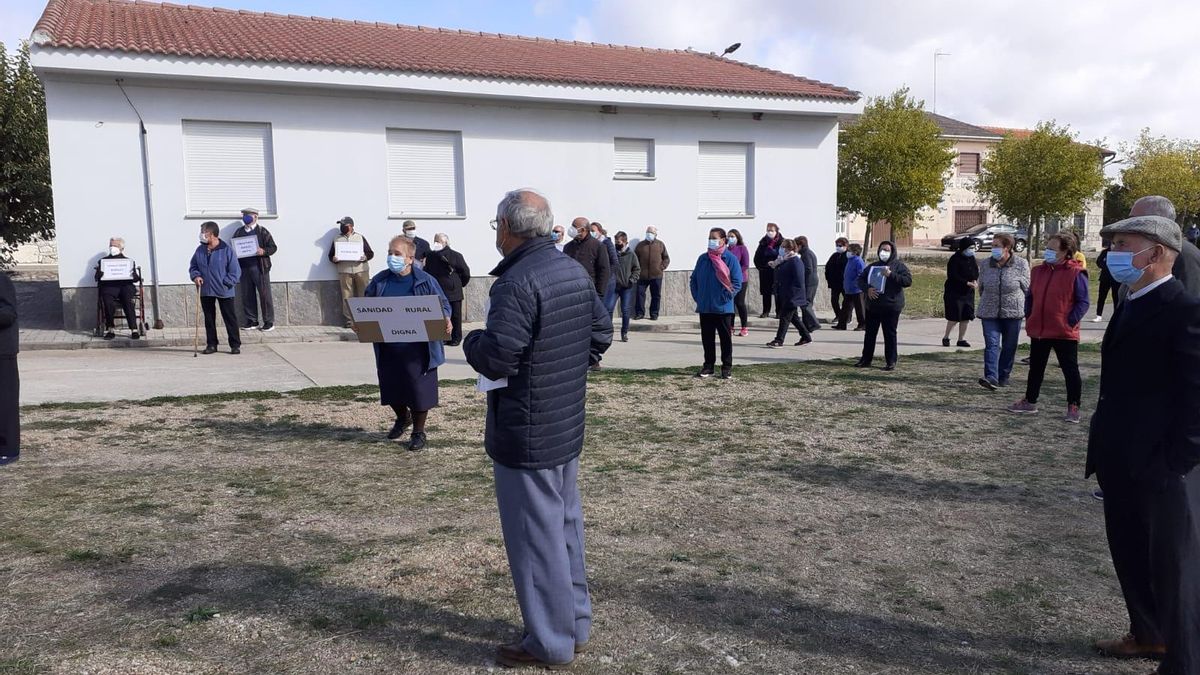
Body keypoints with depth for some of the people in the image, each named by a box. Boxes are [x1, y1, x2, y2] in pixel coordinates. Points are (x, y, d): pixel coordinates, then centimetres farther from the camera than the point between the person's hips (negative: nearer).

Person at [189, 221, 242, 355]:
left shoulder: (226, 249, -9)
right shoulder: (200, 250, 5)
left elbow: (235, 271, -7)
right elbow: (193, 267, 16)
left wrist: (226, 283, -14)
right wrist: (196, 276, -5)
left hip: (224, 292, -5)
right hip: (205, 291, 5)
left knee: (230, 318, 0)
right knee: (209, 319, 11)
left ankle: (235, 345, 6)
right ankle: (211, 344, 21)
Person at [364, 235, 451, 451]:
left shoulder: (425, 281, -6)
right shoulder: (379, 281, 4)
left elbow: (443, 305, -1)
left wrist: (445, 320, -22)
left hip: (417, 349, -4)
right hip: (388, 348, 4)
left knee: (419, 390, 1)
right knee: (391, 388, 15)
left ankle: (419, 432, 20)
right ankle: (402, 418, 45)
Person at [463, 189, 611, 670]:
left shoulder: (517, 282, -22)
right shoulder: (576, 273, 7)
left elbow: (496, 359, -26)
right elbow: (601, 334, 14)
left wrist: (471, 341, -6)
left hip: (526, 433, -9)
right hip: (567, 424, 9)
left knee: (535, 536, 3)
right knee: (566, 525, 18)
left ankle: (549, 642, 15)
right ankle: (576, 625, 31)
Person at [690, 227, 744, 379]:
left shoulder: (731, 259, -7)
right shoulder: (702, 258, 8)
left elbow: (737, 282, -9)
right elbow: (694, 279, 15)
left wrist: (725, 297, -14)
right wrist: (697, 297, 5)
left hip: (723, 308, -4)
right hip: (704, 308, 4)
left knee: (726, 338, 5)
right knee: (707, 338, 10)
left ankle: (727, 367, 13)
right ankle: (708, 366, 20)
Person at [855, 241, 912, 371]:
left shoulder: (899, 266, 0)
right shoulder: (872, 266, 15)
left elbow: (908, 281, -13)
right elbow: (861, 279, 13)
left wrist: (891, 275, -21)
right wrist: (867, 288, -8)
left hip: (891, 307, -5)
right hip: (872, 307, 5)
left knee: (890, 334, -1)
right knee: (870, 333, 9)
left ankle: (891, 361, 6)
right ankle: (866, 359, 16)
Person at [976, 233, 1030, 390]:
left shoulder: (1021, 264, -5)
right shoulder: (985, 264, 3)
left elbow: (1027, 288, 1)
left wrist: (1025, 308, 2)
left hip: (1013, 312, -1)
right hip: (990, 312, 1)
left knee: (1009, 346, 8)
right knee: (991, 344, -11)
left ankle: (1003, 376, 20)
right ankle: (991, 377, -20)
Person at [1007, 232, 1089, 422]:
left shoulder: (1076, 273, -10)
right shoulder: (1038, 271, 7)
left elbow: (1083, 302, -10)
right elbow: (1030, 296, 16)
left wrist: (1070, 322, -16)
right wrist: (1029, 318, 7)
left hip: (1064, 333, -6)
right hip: (1038, 331, 6)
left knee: (1070, 370, 3)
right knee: (1035, 368, 16)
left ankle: (1073, 407, 12)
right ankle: (1030, 402, 28)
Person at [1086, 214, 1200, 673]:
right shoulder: (1129, 306, 11)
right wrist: (1103, 449, 14)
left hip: (1161, 468, -9)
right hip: (1122, 464, 9)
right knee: (1129, 554, 21)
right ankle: (1148, 635, 39)